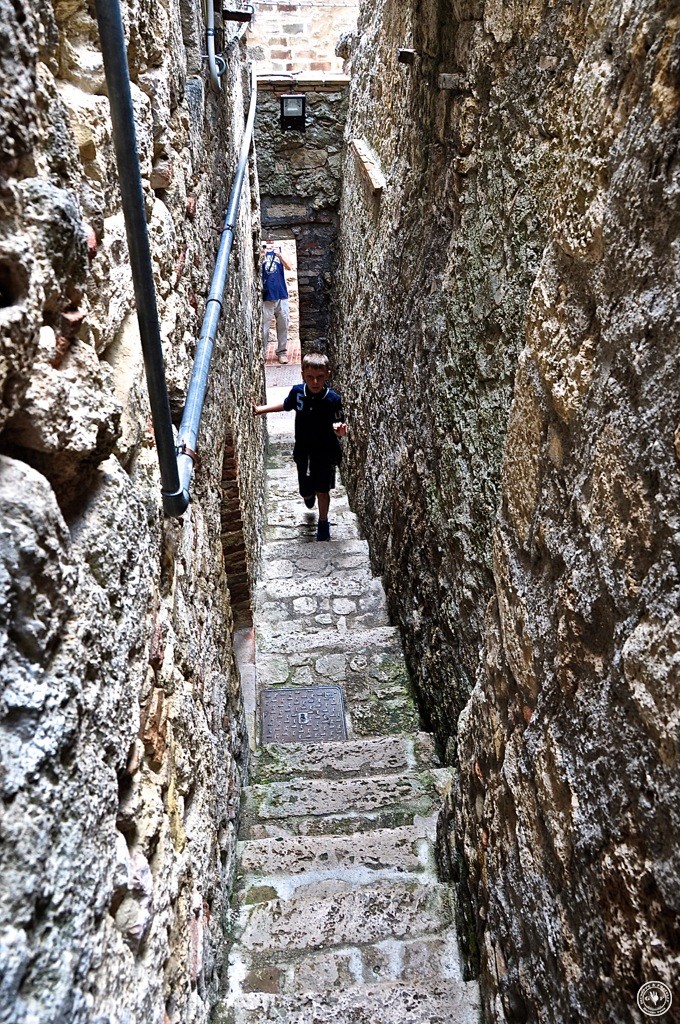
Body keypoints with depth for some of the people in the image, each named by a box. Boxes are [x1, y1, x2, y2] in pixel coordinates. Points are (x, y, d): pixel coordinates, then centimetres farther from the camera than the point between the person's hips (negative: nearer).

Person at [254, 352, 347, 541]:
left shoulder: (333, 399, -19)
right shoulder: (297, 392, -11)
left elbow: (338, 426, -13)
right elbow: (286, 405, 11)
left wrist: (340, 430, -37)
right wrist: (263, 409, 11)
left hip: (326, 453, -2)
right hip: (303, 451, 3)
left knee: (322, 491, 6)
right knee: (306, 492, 14)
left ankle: (323, 522, 34)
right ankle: (308, 495, 54)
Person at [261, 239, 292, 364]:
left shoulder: (279, 251, 11)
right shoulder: (260, 251, 7)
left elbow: (289, 267, -3)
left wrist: (280, 256, -20)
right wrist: (261, 258, -25)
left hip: (281, 294, 2)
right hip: (266, 296, -2)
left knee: (283, 325, 3)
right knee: (264, 326, -5)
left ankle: (282, 352, 11)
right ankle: (262, 353, -2)